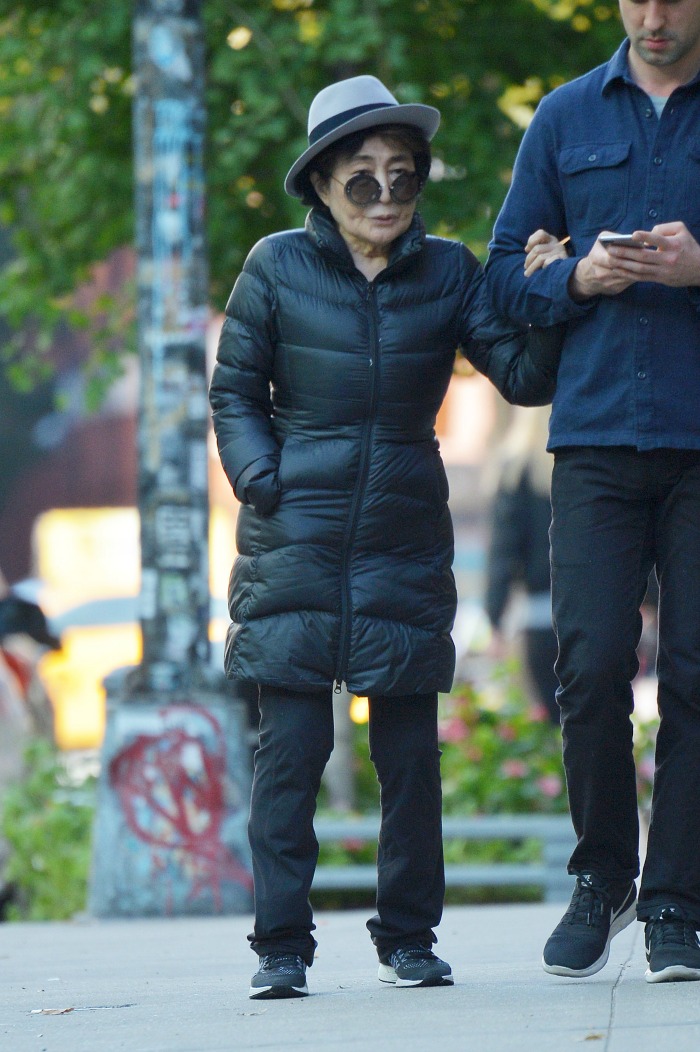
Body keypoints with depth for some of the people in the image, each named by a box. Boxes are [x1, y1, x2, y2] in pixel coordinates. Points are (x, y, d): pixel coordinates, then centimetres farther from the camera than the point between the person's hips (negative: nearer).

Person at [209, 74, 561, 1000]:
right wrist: (265, 485, -6)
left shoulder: (448, 273, 5)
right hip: (295, 543, -2)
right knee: (291, 745, -5)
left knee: (410, 750, 3)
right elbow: (235, 392, 7)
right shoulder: (279, 268, 1)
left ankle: (408, 938, 13)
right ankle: (282, 945, 1)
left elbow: (525, 377, 0)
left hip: (405, 541, 2)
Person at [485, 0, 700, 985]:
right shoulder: (566, 118, 12)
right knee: (591, 669, -6)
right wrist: (579, 279, -6)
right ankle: (602, 878, 15)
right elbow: (505, 274, 14)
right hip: (597, 434, 1)